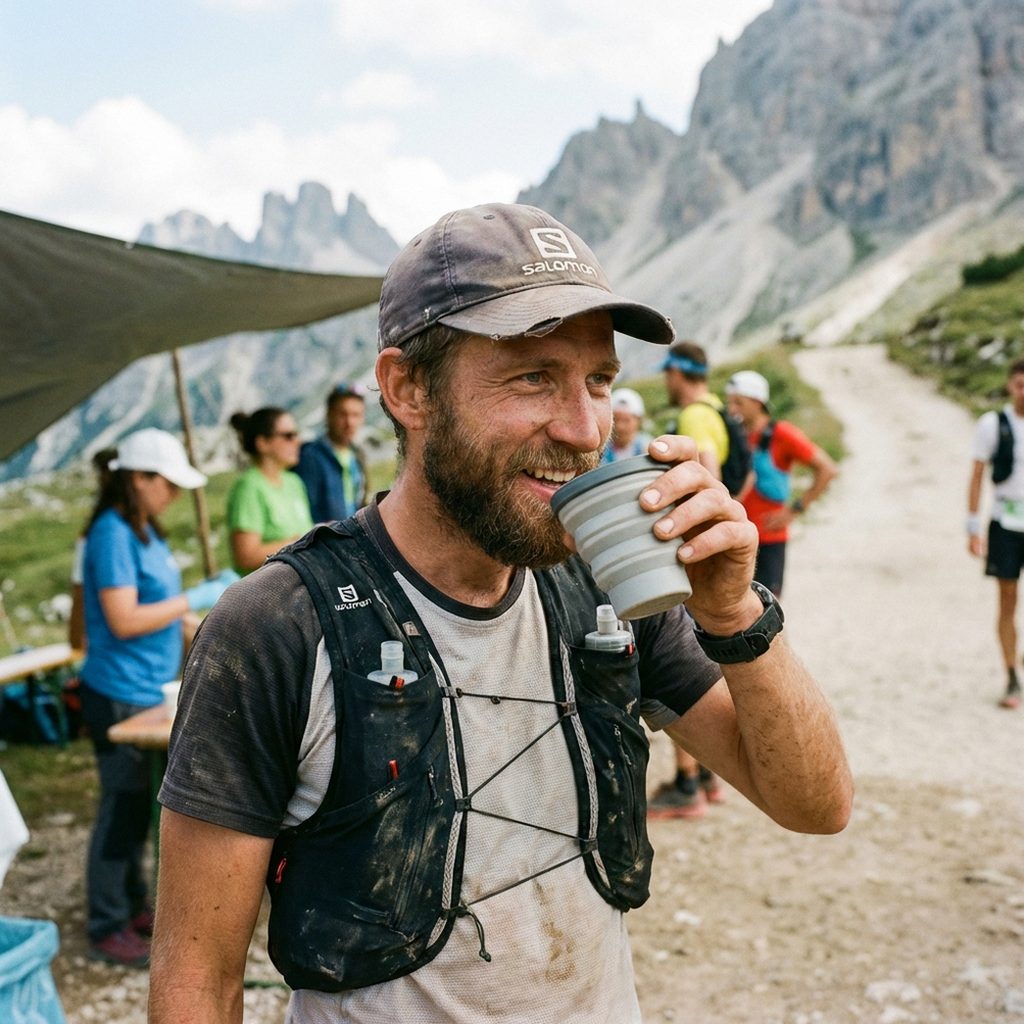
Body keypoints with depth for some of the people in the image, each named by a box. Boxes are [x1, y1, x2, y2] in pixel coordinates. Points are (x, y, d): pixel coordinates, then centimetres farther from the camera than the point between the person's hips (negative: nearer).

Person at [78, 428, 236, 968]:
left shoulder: (143, 531, 11)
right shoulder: (112, 534, -18)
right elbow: (123, 620, -23)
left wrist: (212, 588, 8)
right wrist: (195, 599, -17)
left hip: (149, 691, 9)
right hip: (120, 696, -9)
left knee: (139, 806, 18)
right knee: (121, 808, 1)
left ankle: (132, 906, 32)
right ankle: (107, 929, 14)